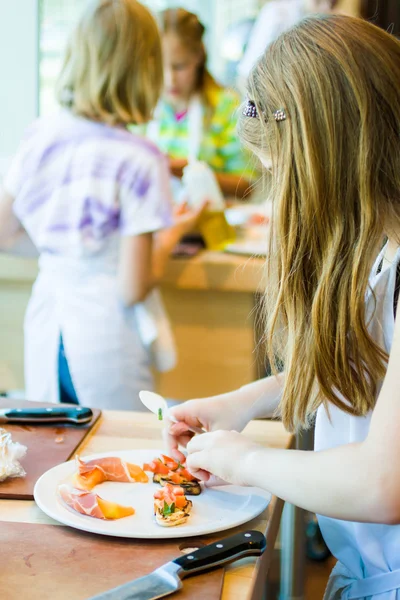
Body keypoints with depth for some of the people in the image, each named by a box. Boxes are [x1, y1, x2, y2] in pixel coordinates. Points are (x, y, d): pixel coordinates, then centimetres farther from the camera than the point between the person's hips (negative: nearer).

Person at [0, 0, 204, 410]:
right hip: (106, 342, -5)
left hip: (45, 330, 5)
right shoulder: (140, 161, -17)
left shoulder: (40, 136, -2)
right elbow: (133, 288, -16)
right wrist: (173, 233, 0)